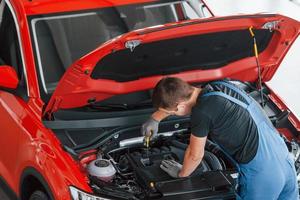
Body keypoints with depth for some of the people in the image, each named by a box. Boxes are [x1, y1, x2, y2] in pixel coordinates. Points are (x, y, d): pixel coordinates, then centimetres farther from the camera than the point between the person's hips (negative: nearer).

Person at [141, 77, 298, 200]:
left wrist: (182, 173, 17)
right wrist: (155, 119, 33)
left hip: (261, 172, -8)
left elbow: (195, 155, -2)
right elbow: (177, 99, 26)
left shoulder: (201, 112, -19)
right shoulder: (216, 86, 5)